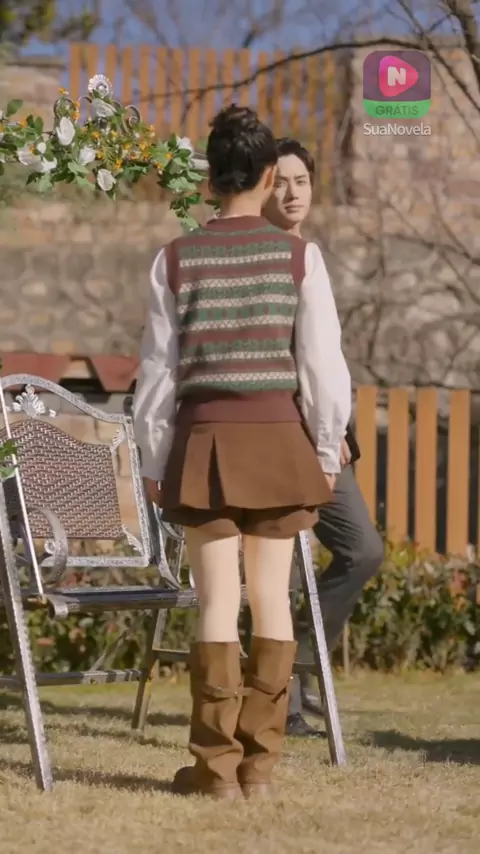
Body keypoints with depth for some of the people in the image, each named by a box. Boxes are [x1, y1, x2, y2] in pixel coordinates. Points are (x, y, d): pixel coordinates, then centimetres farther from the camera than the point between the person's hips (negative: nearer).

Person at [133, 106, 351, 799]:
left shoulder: (177, 260, -1)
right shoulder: (298, 256, -3)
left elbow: (158, 369, 2)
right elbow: (323, 363, -2)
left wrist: (153, 460, 10)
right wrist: (327, 450, 8)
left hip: (205, 436, 0)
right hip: (278, 433, 0)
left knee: (217, 602, 1)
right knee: (272, 599, 5)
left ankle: (217, 764, 1)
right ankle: (260, 762, 7)